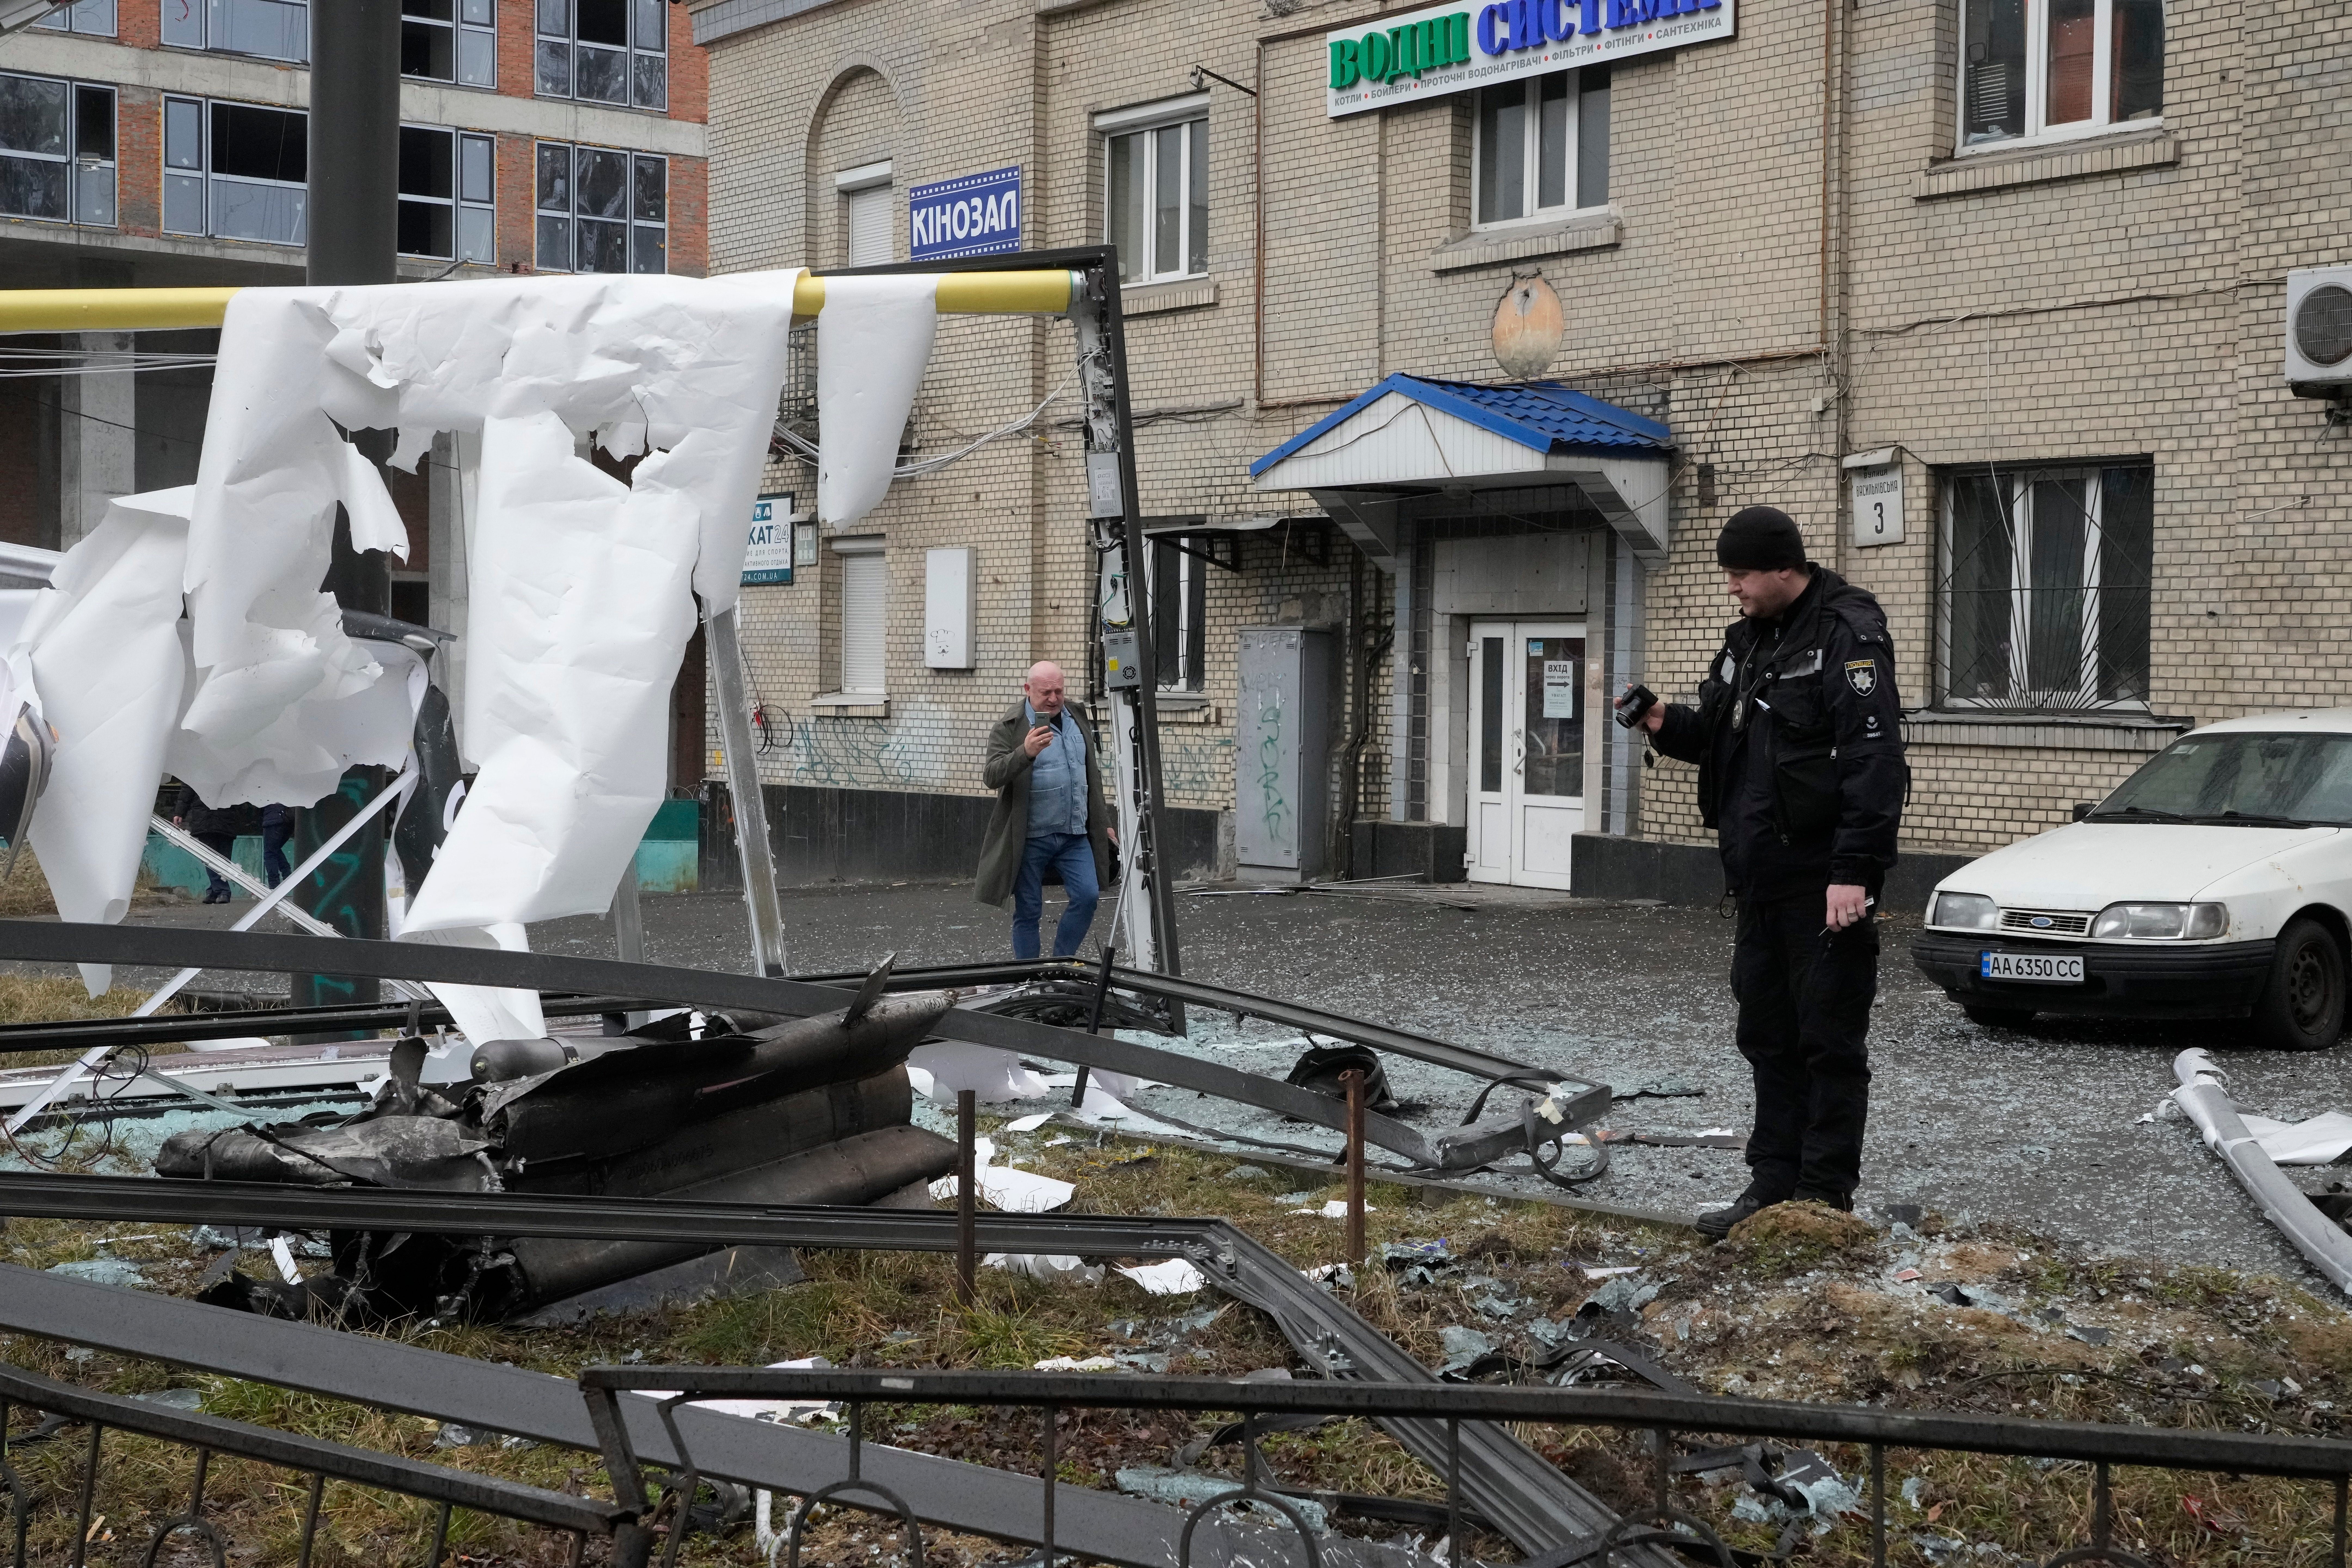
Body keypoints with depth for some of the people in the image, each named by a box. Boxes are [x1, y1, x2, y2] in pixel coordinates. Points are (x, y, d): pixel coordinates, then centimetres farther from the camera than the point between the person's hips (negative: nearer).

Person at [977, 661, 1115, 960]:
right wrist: (1026, 753, -34)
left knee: (1088, 896, -8)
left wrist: (1103, 822, 21)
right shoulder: (1009, 729, -6)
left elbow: (1091, 774, 22)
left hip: (1075, 834, 4)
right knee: (1028, 912, 2)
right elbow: (992, 777, -19)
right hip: (1031, 838, -4)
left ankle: (1062, 963, 10)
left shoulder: (1076, 719, 12)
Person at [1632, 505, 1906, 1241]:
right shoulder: (1748, 638, 15)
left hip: (1826, 883, -9)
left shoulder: (1847, 634, -12)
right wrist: (1669, 725, 4)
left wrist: (1855, 870, -24)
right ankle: (1774, 1183, 22)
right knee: (1768, 1034, 13)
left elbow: (1874, 760, -19)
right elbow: (1722, 736, 26)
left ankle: (1826, 1195, 5)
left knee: (1829, 1040, -1)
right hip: (1761, 878, 9)